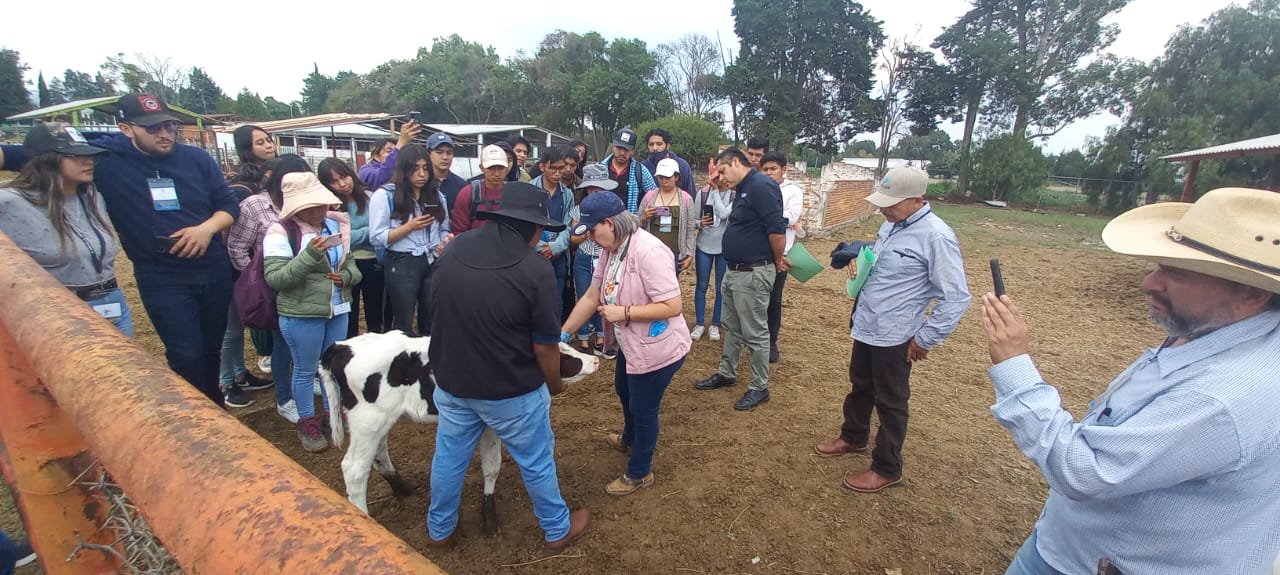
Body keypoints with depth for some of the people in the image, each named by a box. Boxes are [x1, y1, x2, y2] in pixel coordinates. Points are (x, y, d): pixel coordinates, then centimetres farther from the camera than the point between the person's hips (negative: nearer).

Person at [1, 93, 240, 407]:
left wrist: (207, 228, -16)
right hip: (160, 279, -2)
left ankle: (215, 406, 35)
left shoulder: (196, 158, 1)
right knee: (186, 355, -3)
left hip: (215, 271, 2)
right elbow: (30, 156, 0)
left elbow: (229, 205, 1)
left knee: (213, 347, 15)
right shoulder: (105, 159, -5)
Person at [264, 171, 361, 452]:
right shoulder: (280, 233, -13)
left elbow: (351, 264, 12)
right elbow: (275, 278, -20)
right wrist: (310, 254, -31)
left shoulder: (334, 225, 5)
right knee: (305, 370, 10)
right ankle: (307, 423, 27)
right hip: (301, 315, -5)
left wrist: (346, 276, -12)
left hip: (338, 310, 6)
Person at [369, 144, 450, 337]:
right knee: (403, 324, 8)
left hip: (433, 263, 4)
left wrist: (443, 244, -4)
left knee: (431, 323, 13)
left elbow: (444, 229, 17)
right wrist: (410, 227, -18)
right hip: (402, 265, -4)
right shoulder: (384, 195, -6)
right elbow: (376, 238, -10)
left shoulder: (436, 195, 9)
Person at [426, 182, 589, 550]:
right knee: (537, 463, 17)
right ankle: (558, 530, 38)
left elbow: (437, 309, 8)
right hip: (512, 392, -4)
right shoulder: (535, 269, -23)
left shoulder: (454, 250, -6)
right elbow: (545, 345, -17)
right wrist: (555, 384, 3)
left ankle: (440, 530, 47)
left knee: (448, 457, 24)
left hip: (453, 381, 5)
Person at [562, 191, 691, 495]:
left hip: (657, 349, -9)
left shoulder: (648, 251, -31)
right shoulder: (610, 249, -4)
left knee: (643, 409, 11)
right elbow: (591, 296, 2)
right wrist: (562, 333, 3)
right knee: (624, 393, 32)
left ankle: (639, 473, 37)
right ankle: (630, 440, 63)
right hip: (630, 344, 10)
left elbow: (673, 307, -31)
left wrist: (624, 312, -28)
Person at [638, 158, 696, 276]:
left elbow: (691, 230, 2)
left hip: (675, 254, -1)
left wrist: (689, 254, 0)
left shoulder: (686, 199, 1)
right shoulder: (649, 196, 4)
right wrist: (644, 217, -11)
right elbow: (638, 225, 10)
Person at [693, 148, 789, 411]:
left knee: (755, 333, 3)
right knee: (732, 328, 20)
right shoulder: (744, 189, 14)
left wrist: (778, 261, -9)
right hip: (733, 271, 10)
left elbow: (777, 228, -22)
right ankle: (726, 374, 36)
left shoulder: (761, 185, -18)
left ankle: (760, 388, 17)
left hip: (753, 273, -10)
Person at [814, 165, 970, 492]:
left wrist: (925, 339, -16)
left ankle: (887, 469, 27)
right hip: (865, 327, 8)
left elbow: (955, 297, -21)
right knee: (860, 387, 24)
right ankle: (853, 437, 47)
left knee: (890, 403, 9)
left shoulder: (936, 236, -23)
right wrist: (860, 264, 3)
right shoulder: (892, 223, 3)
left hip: (893, 336, -8)